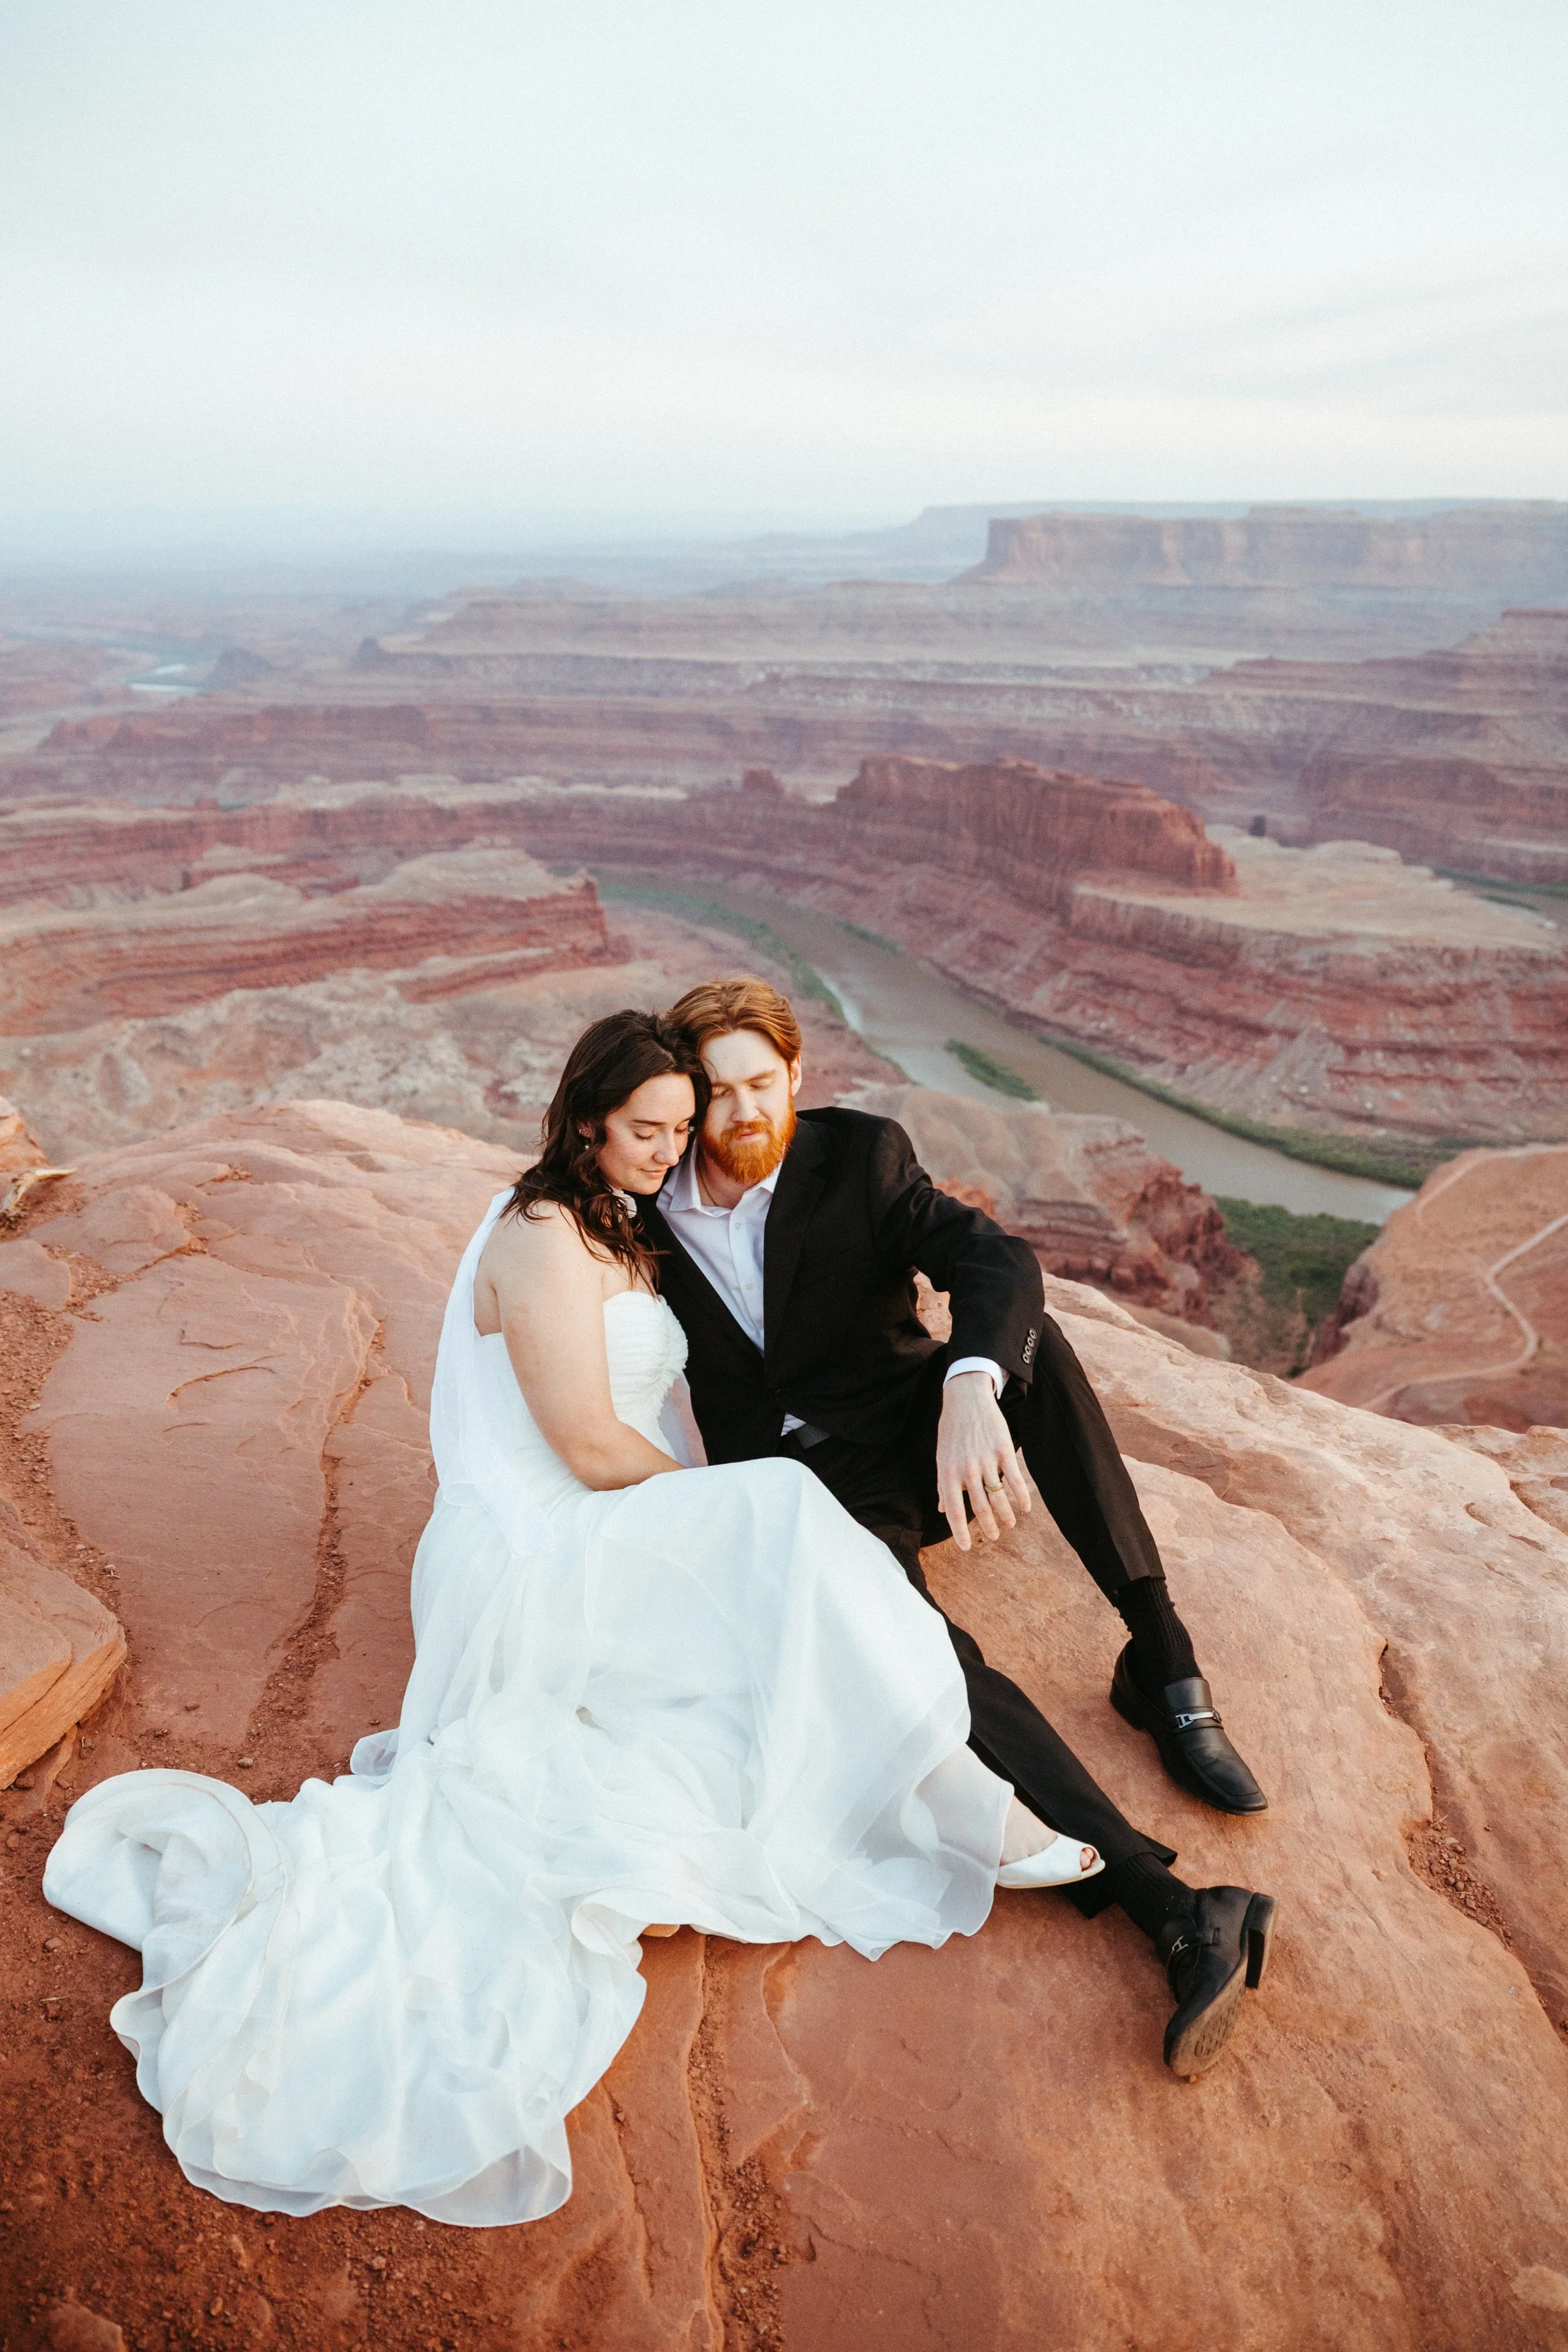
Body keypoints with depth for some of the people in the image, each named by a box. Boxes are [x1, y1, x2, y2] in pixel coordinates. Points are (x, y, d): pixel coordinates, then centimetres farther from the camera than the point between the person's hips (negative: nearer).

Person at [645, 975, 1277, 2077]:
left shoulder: (861, 1154, -8)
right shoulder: (644, 1212, -1)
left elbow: (996, 1260, -25)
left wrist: (970, 1391, -45)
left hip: (921, 1436, 0)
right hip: (796, 1484, 0)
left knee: (1027, 1332, -33)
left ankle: (1163, 1665, -26)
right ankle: (1174, 1908, -36)